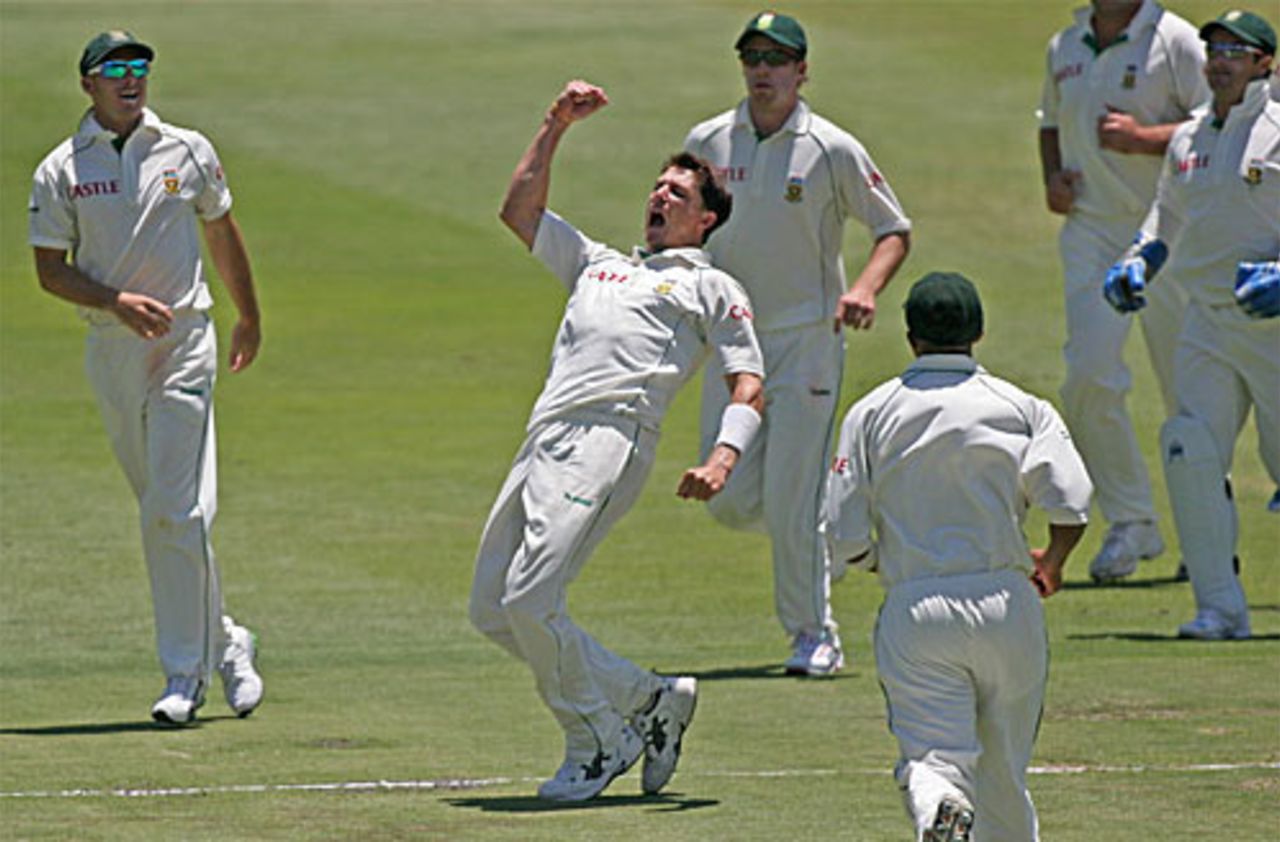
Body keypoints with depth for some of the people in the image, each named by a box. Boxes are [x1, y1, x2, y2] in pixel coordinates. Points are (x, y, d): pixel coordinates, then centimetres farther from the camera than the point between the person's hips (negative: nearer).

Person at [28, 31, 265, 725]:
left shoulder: (189, 152, 4)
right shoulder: (60, 171, 1)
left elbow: (222, 233, 18)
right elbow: (51, 271, 0)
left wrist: (250, 319, 27)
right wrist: (118, 301, -16)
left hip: (185, 339, -1)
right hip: (110, 349, 2)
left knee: (175, 512, -11)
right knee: (162, 513, 7)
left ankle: (185, 673, -8)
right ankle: (224, 644, 21)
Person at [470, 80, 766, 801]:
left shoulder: (712, 288, 15)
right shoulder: (601, 264, 34)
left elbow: (750, 389, 4)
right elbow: (520, 211, 34)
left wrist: (722, 459, -14)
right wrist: (557, 126, 27)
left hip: (612, 437, -7)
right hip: (546, 441, 8)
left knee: (531, 599, -20)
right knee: (492, 608, 1)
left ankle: (595, 748, -5)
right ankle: (648, 699, 8)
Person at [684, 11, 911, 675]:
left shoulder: (832, 151, -7)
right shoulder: (706, 143, 4)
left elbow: (895, 230, -1)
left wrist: (865, 288, -20)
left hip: (807, 340, -4)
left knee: (790, 499, -10)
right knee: (731, 501, 1)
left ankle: (814, 637, 3)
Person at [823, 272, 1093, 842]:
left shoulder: (871, 414, 6)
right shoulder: (1021, 408, 4)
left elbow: (845, 542, 1)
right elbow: (1071, 505, -10)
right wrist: (1051, 564, 11)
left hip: (912, 611, 0)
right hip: (1005, 603, 0)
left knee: (931, 752, -5)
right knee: (1003, 769, 16)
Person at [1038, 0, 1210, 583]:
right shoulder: (1063, 48, 13)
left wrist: (1144, 138, -21)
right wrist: (1051, 177, 9)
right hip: (1090, 229, 4)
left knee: (1186, 384, 3)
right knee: (1089, 375, -10)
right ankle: (1130, 522, 2)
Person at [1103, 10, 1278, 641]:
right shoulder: (1188, 141, 14)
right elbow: (1167, 221, 28)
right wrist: (1136, 265, 10)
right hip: (1207, 323, 5)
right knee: (1189, 449, -10)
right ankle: (1220, 607, -8)